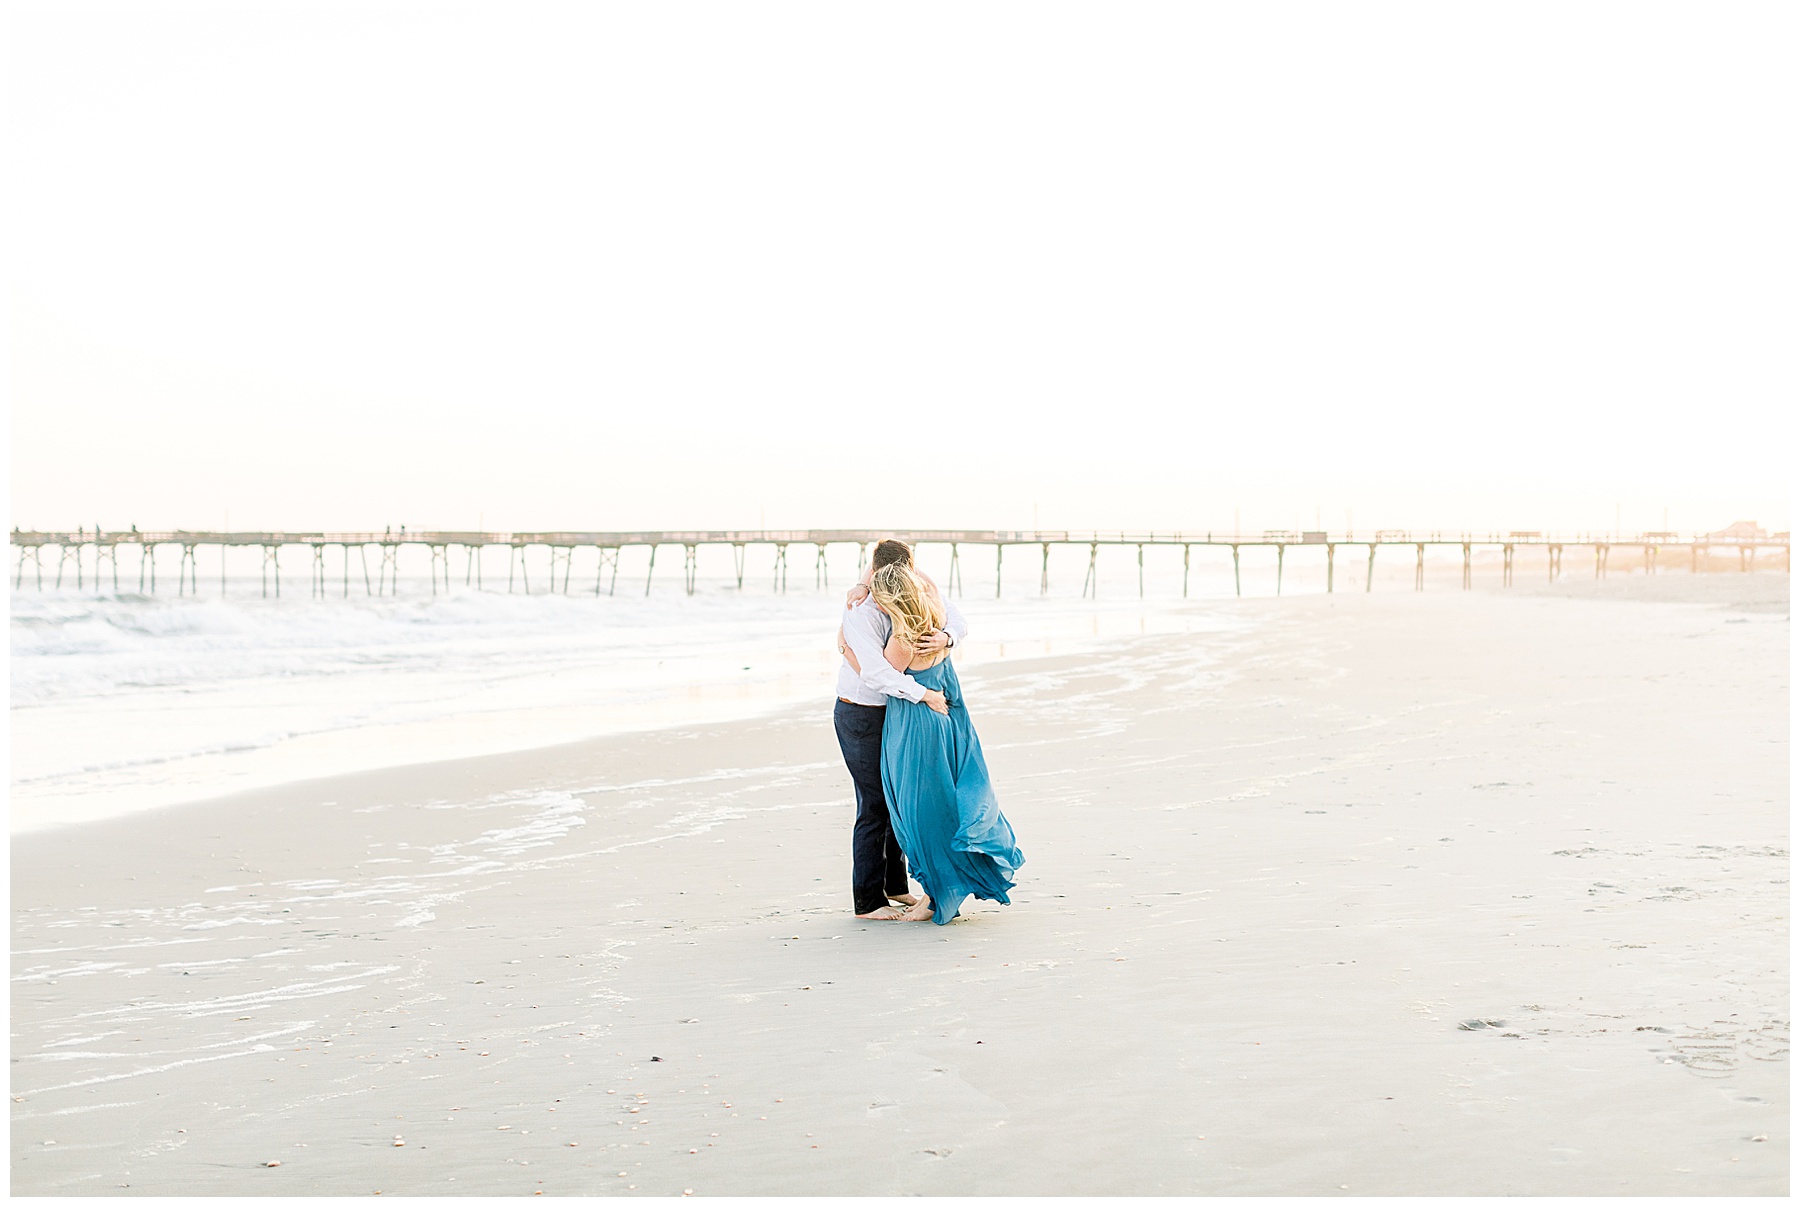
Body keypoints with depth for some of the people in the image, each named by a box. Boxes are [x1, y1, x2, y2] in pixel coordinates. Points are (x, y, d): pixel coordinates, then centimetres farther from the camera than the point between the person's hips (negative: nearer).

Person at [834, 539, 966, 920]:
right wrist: (924, 695, -34)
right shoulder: (861, 613, -23)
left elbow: (955, 618, -6)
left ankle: (894, 886, 29)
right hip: (860, 716, -8)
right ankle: (868, 901, 3)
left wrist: (945, 638, -30)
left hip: (893, 714, 8)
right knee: (875, 805, -5)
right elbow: (875, 671, -34)